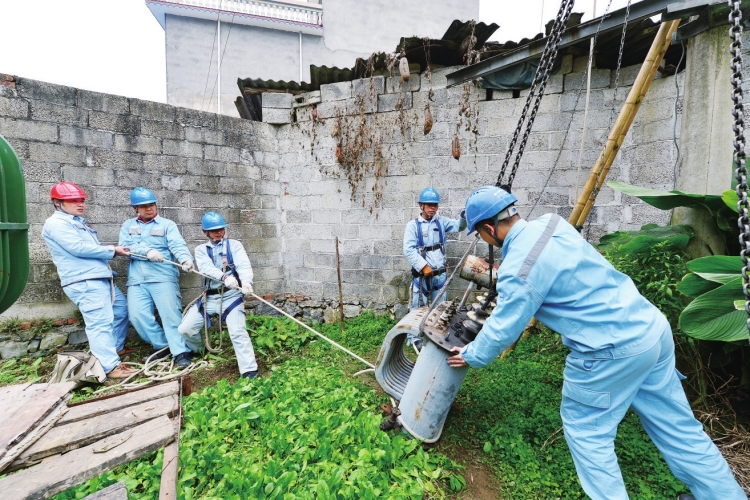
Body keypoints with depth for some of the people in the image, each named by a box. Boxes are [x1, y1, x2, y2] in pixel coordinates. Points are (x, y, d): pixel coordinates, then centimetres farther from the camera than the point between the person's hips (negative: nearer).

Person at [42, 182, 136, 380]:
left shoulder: (78, 222, 23)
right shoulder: (56, 223, -6)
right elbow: (78, 248, -17)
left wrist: (112, 250, 5)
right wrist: (112, 250, -10)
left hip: (101, 278, 10)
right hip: (84, 282, -10)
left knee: (121, 310, 18)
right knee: (100, 322, -13)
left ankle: (116, 348, 30)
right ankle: (111, 367, -12)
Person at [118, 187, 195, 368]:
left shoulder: (167, 224, 6)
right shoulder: (128, 226, 17)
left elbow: (177, 245, -11)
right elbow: (125, 246, 0)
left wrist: (185, 258, -33)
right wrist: (147, 251, -20)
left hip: (163, 277, -4)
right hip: (136, 280, 4)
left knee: (170, 314, -9)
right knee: (137, 315, -2)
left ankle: (181, 351, -4)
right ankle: (162, 345, 16)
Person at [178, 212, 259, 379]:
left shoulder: (234, 245, 4)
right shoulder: (201, 250, 9)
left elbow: (244, 265, -14)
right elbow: (206, 268, -13)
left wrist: (246, 281, -38)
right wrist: (224, 277, -34)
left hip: (231, 296, -4)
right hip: (209, 297, 4)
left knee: (237, 331, -19)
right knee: (185, 329, 8)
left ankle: (250, 372, -12)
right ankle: (197, 351, 41)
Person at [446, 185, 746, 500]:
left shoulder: (518, 271, -22)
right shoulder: (550, 222, 0)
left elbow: (502, 330, -10)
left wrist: (471, 357, 8)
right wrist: (503, 282, 26)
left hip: (613, 351, -8)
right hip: (652, 326, 8)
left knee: (586, 431, 14)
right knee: (676, 426, 23)